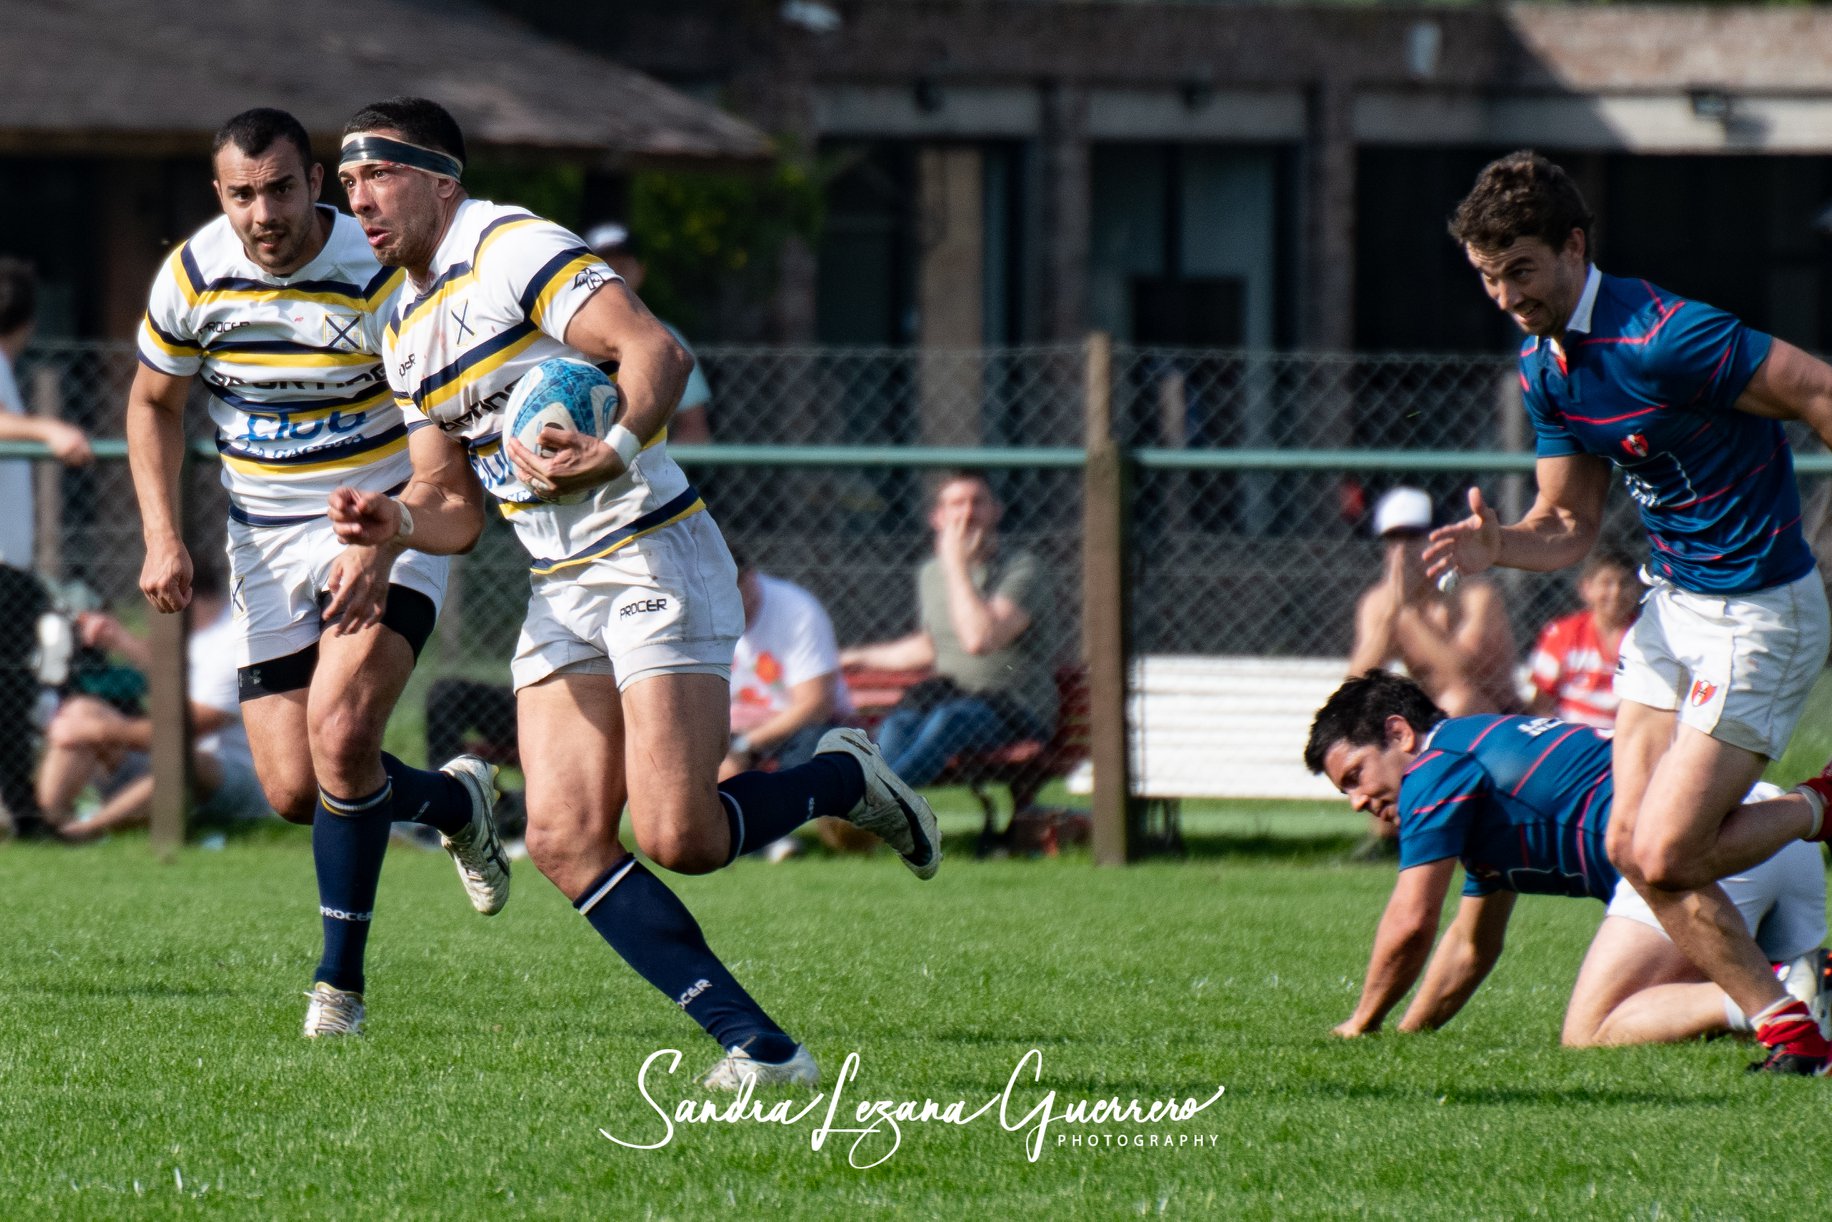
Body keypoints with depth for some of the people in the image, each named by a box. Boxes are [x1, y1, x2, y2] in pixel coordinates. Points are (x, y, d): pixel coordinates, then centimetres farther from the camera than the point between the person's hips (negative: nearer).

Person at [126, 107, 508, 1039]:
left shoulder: (384, 280, -20)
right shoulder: (193, 276, -7)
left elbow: (440, 449, -18)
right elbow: (153, 403, 10)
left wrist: (379, 545, -33)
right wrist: (162, 536, -3)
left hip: (387, 528, -4)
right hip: (266, 546, 4)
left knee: (341, 734, -25)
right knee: (294, 793, -2)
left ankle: (340, 979, -11)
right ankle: (453, 800, 31)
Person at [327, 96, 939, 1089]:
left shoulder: (510, 248, -10)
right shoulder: (406, 334, 16)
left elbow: (657, 350, -22)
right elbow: (459, 514, 20)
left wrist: (614, 450, -39)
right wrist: (392, 523, -2)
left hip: (652, 556, -8)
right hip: (559, 595, 8)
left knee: (675, 836, -17)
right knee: (564, 839, -9)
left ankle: (845, 781, 13)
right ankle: (756, 1046, -7)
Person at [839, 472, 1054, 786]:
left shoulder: (1021, 568, -8)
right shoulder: (930, 573, 12)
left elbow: (980, 639, -24)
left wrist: (957, 565, -18)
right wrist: (859, 657, 34)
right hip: (950, 694, 5)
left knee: (953, 717, -37)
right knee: (898, 724, -29)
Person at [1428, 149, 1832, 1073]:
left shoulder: (1662, 338, -24)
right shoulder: (1542, 368, 4)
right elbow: (1570, 524, 12)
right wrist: (1499, 545, -11)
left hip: (1758, 615, -9)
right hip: (1673, 605, 9)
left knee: (1665, 857, -11)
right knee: (1632, 847, 2)